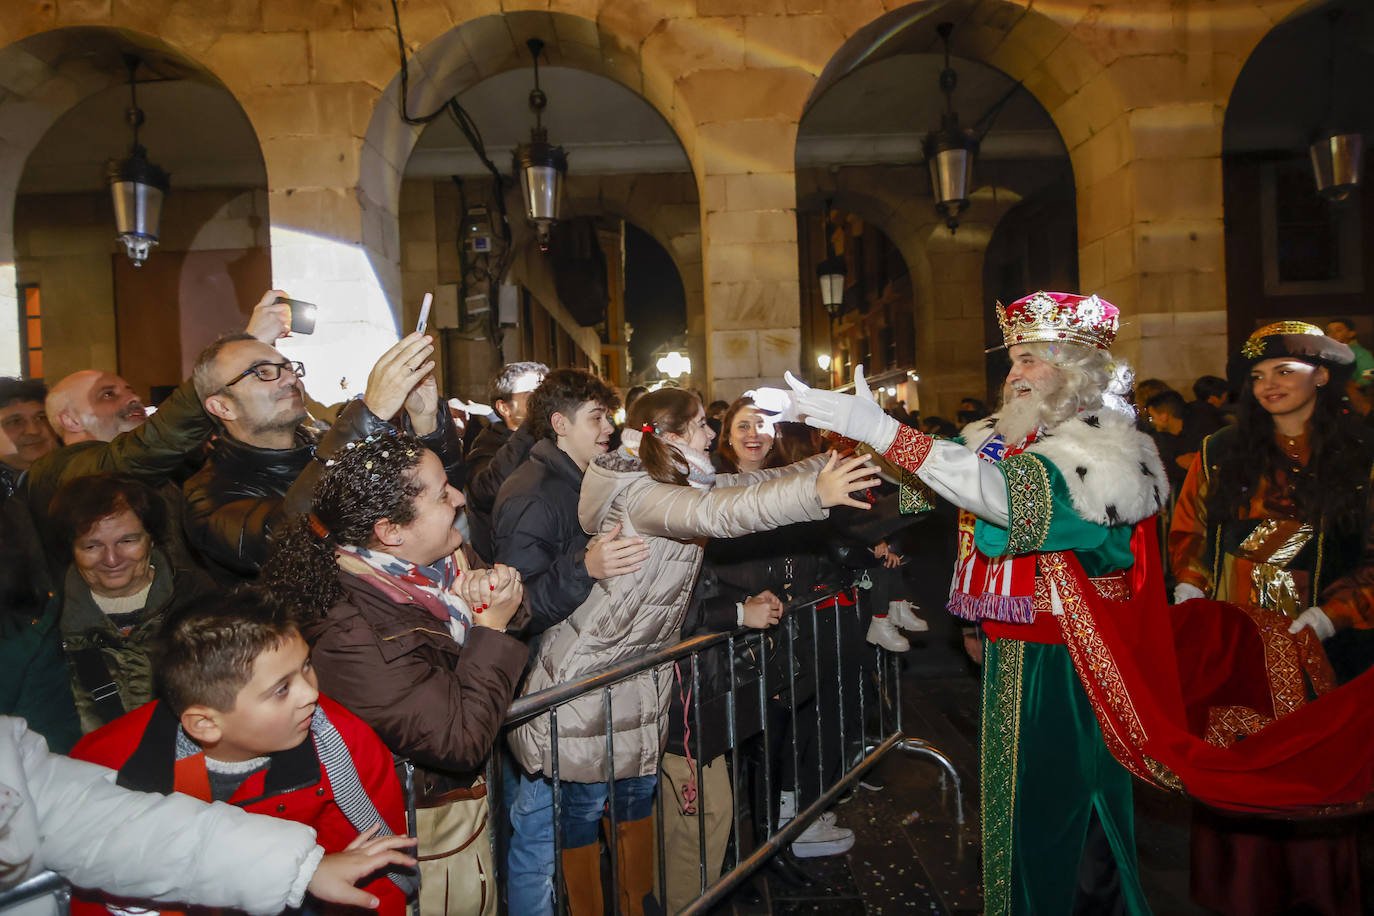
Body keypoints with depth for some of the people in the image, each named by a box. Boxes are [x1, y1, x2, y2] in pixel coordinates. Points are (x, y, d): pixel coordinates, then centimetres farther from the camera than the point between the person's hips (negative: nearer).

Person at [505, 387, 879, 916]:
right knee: (583, 808, 6)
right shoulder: (636, 493, -25)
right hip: (586, 674, -9)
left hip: (641, 671, 9)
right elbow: (715, 514, -42)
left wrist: (832, 463, -1)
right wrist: (816, 492, -50)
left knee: (639, 792, 19)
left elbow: (752, 485, 7)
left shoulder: (687, 482, 4)